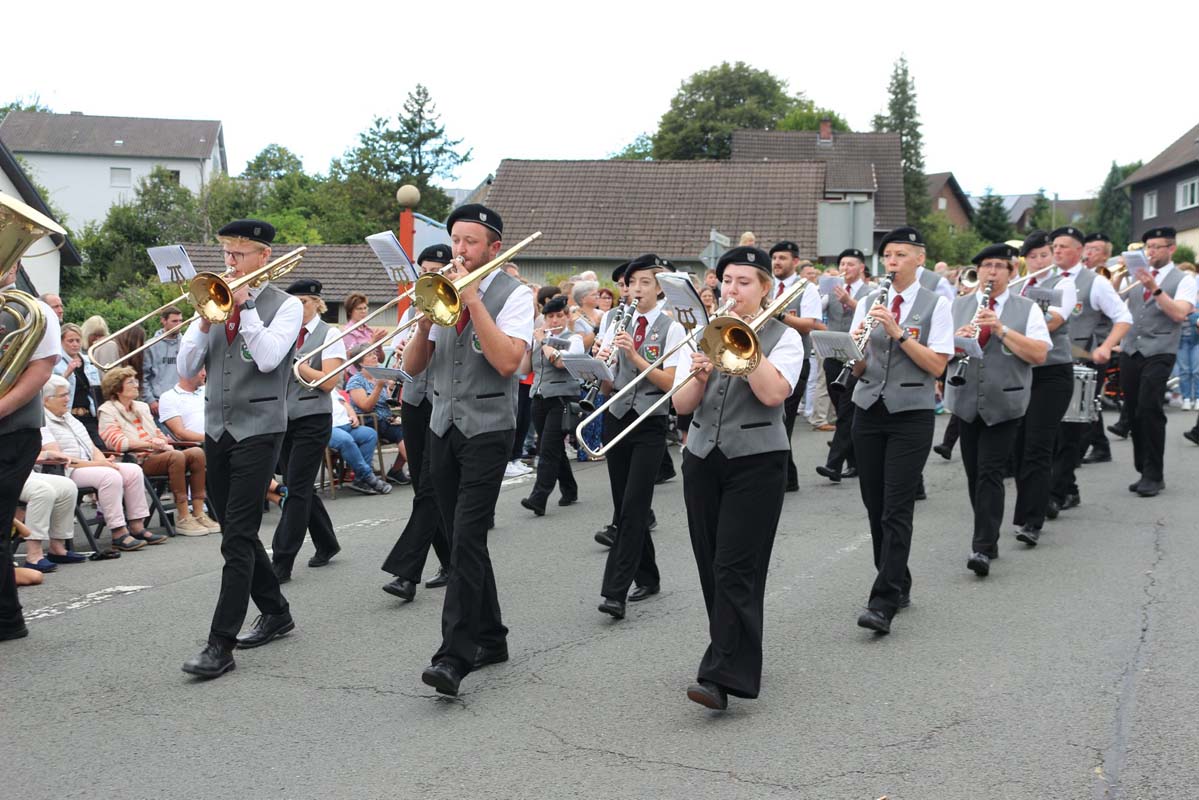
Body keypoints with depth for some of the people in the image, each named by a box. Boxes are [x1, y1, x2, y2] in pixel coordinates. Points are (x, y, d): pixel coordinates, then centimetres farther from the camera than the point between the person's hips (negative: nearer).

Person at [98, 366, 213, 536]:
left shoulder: (142, 407, 27)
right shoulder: (108, 411, 2)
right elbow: (118, 442, -12)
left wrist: (163, 443, 0)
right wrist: (150, 443, -18)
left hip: (156, 455, 8)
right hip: (137, 461, -7)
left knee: (197, 452, -16)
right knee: (176, 456, -32)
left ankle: (198, 513, -20)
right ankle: (182, 518, -30)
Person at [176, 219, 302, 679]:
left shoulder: (285, 306, -2)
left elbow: (268, 358, -20)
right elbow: (187, 369, 6)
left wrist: (244, 305, -13)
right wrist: (206, 320, -7)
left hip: (258, 429, -6)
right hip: (217, 429, 6)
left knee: (238, 538, -10)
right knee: (236, 534, 13)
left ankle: (221, 644, -9)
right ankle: (275, 613, 29)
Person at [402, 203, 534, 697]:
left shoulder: (513, 294, -5)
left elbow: (508, 361, -21)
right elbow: (412, 366, 7)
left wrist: (472, 299, -18)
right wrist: (426, 319, -10)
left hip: (487, 430, -6)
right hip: (443, 428, 6)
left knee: (467, 540, -14)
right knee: (461, 540, 11)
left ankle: (454, 655, -14)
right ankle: (489, 638, 23)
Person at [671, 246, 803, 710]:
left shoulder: (783, 337, 2)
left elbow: (772, 393, -16)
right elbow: (681, 405, 6)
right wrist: (698, 376, -14)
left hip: (756, 462, -5)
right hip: (703, 459, 5)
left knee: (735, 568, -11)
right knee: (711, 567, 8)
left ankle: (722, 676, -14)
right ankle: (735, 656, 23)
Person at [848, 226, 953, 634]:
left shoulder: (936, 305, -2)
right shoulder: (869, 303, 9)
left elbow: (937, 365, -10)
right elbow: (858, 368, 6)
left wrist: (898, 332, -18)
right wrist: (857, 346, -16)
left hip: (911, 416, -5)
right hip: (869, 412, 5)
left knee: (897, 509, -10)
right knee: (875, 506, 8)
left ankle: (884, 603, -12)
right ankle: (898, 585, 24)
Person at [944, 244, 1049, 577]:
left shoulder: (1027, 309, 3)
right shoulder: (957, 307, 11)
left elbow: (1039, 354, -9)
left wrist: (1002, 330, -18)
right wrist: (956, 340, -14)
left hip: (1004, 404, -3)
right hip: (965, 403, 4)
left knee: (990, 474, -10)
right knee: (974, 474, 9)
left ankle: (983, 548, -12)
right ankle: (988, 537, 23)